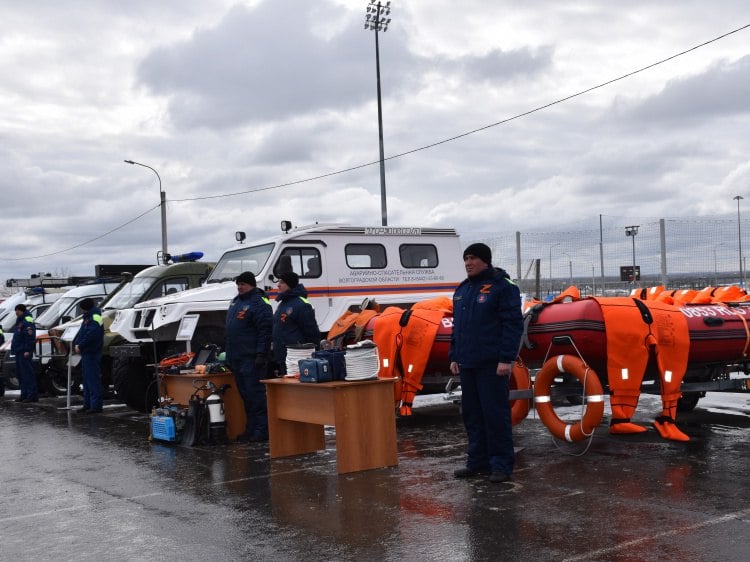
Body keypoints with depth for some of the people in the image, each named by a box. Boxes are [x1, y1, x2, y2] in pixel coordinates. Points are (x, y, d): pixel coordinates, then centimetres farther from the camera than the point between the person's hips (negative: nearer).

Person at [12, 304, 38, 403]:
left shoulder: (27, 322, -13)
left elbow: (30, 337, -21)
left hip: (25, 353, -11)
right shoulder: (19, 321, 20)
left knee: (28, 373, -10)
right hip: (19, 352, 11)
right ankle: (24, 394, 18)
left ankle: (32, 395, -10)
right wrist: (14, 348, 19)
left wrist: (27, 350, -24)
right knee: (20, 374, 13)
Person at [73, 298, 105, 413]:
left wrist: (80, 345, -20)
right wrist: (76, 343, 6)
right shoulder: (88, 317, 18)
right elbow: (81, 332, 21)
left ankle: (96, 405, -9)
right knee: (87, 379, 15)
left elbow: (91, 334, -25)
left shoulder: (95, 318, -15)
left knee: (93, 379, -10)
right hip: (86, 353, 11)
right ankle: (87, 405, 23)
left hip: (91, 353, -11)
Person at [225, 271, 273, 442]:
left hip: (252, 359, -9)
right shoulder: (236, 302, 19)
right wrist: (227, 353, 23)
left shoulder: (260, 304, -11)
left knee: (255, 394, -7)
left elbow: (265, 332, -17)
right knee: (245, 395, 12)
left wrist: (261, 355, -22)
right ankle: (251, 430, 19)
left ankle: (262, 430, -3)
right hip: (237, 358, 9)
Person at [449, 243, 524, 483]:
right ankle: (478, 462, 22)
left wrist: (506, 359, -17)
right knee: (472, 414, 12)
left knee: (495, 414, -4)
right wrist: (454, 356, 16)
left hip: (492, 364, -8)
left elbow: (513, 324, -12)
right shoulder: (462, 290, 17)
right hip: (467, 364, 8)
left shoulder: (502, 287, -7)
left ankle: (501, 464, 4)